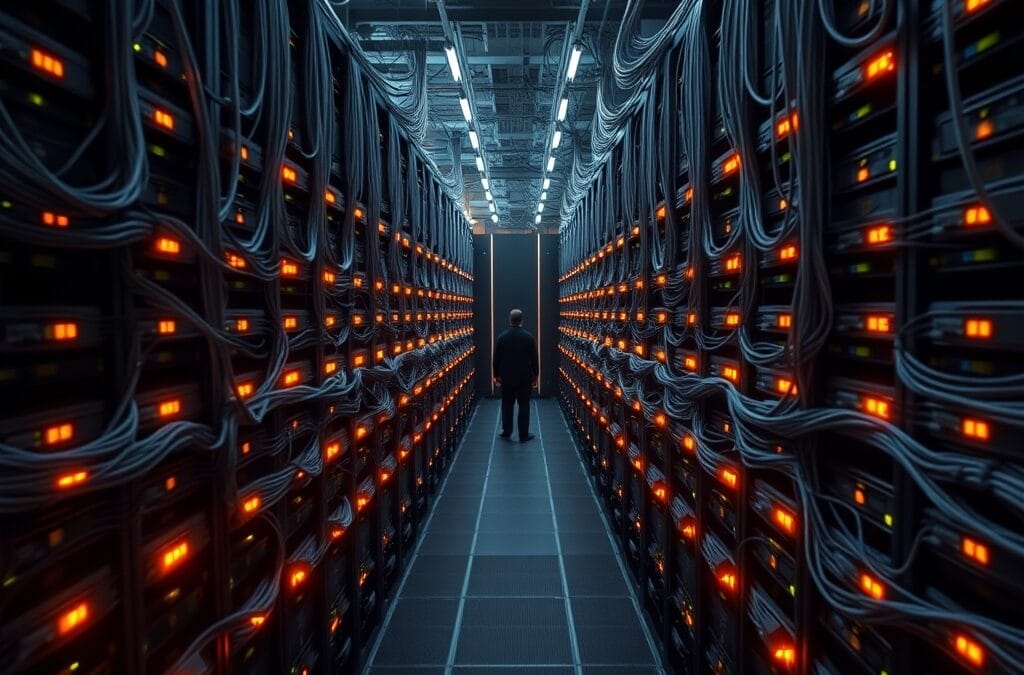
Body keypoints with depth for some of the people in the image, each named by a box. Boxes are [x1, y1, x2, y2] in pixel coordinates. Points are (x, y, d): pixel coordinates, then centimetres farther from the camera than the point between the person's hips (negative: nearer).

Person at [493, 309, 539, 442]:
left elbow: (496, 357, 1)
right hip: (524, 377, -1)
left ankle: (506, 432, 21)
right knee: (524, 405, 4)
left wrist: (496, 375, 12)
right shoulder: (529, 337, -8)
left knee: (507, 405, 13)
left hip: (506, 377, 2)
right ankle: (524, 435, 8)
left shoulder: (502, 336, -4)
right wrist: (535, 375, 6)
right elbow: (534, 358, -4)